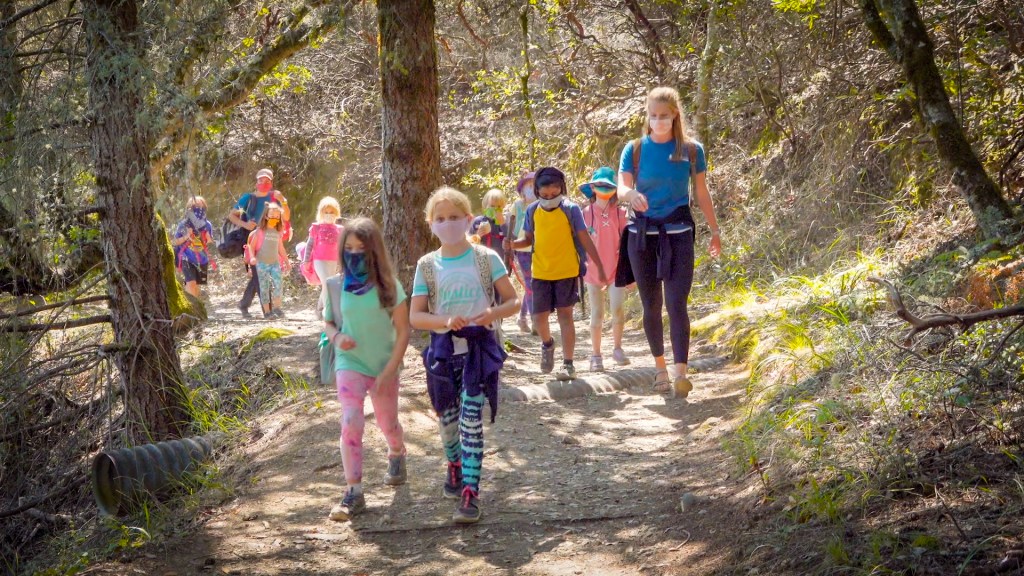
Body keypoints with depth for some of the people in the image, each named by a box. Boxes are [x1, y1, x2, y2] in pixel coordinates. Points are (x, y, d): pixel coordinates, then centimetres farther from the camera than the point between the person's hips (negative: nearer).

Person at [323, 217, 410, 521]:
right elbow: (328, 322, 10)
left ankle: (397, 456, 52)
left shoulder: (388, 286, -10)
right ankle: (353, 492, -15)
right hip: (350, 364, 0)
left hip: (384, 366, 0)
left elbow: (403, 331, -7)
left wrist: (389, 371, -12)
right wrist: (336, 336, -14)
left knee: (388, 423, 17)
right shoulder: (336, 285, -4)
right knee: (351, 423, -18)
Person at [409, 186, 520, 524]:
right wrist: (446, 321, -22)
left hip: (478, 346, -3)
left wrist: (493, 313, -23)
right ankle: (455, 466, 43)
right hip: (443, 348, 3)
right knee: (447, 420, 13)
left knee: (471, 419, -13)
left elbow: (513, 301, -2)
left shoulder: (485, 258, -2)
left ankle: (470, 492, -12)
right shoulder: (427, 265, 2)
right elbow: (415, 317, -3)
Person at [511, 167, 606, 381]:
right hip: (541, 273, 3)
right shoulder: (533, 211, 2)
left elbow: (585, 240, -4)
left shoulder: (571, 210, -7)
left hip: (567, 271, -3)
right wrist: (513, 244, -9)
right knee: (539, 316, 2)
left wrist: (599, 267, -5)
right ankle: (547, 344, 35)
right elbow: (529, 239, 12)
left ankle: (568, 364, 1)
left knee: (565, 314, -4)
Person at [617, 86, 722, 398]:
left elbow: (702, 193, 11)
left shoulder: (691, 149, 3)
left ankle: (681, 374, -19)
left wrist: (715, 231, 13)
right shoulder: (634, 149, 3)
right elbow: (621, 188, -8)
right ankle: (660, 368, 21)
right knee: (651, 305, 7)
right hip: (642, 234, 2)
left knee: (676, 304, -13)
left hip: (678, 234, -2)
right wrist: (631, 194, -32)